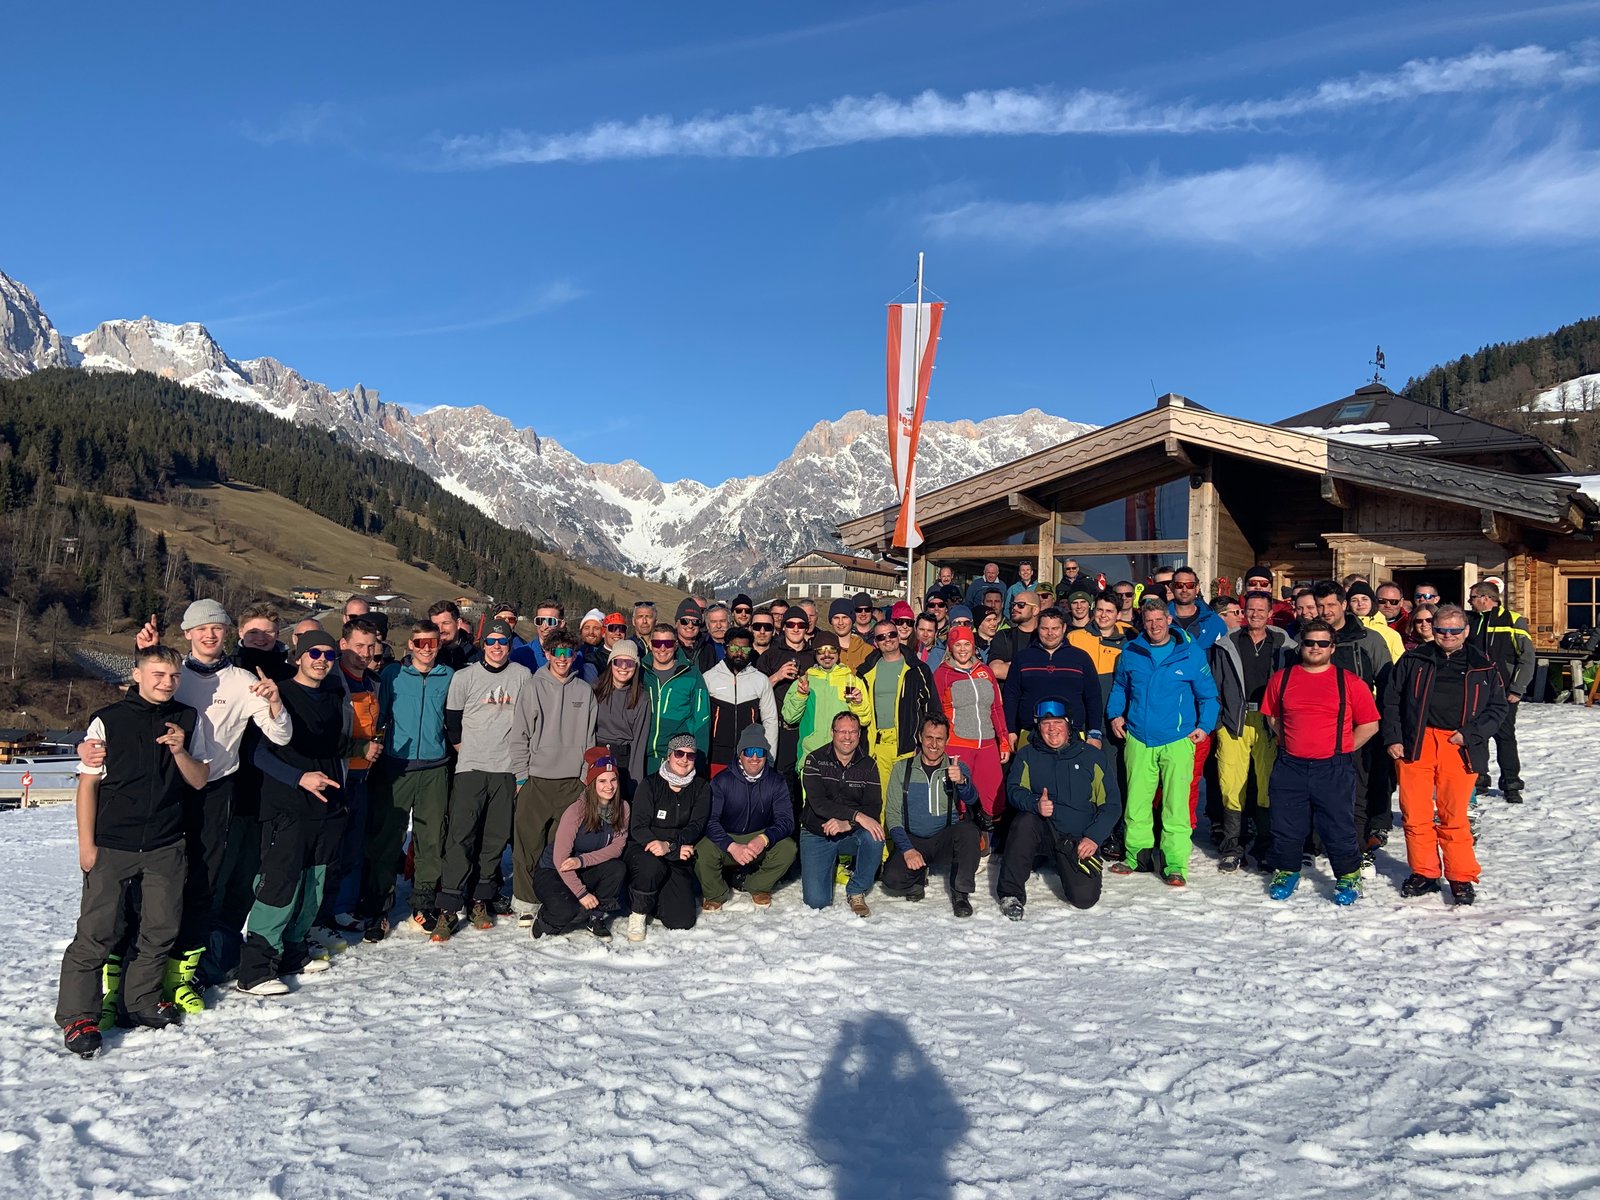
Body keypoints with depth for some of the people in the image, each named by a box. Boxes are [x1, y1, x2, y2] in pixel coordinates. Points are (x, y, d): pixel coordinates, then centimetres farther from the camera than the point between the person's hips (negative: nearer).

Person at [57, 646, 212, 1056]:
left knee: (161, 929, 9)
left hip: (166, 846, 3)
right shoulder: (107, 721, -3)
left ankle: (142, 1000, 26)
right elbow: (88, 783, -1)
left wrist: (179, 750, -14)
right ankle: (78, 1016, 10)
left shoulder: (188, 720, 5)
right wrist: (87, 843, -4)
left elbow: (199, 781, 5)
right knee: (96, 932, -3)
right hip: (112, 846, -3)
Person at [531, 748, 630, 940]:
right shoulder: (577, 810, -24)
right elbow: (560, 858, -23)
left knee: (618, 868, -25)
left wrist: (582, 860, -27)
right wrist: (582, 893, -24)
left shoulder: (623, 808, -9)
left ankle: (596, 917, -3)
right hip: (551, 873, -5)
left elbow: (617, 847, -11)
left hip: (584, 872, 5)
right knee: (567, 912, -31)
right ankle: (546, 917, 6)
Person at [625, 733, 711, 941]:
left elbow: (696, 826, -8)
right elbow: (638, 828, -11)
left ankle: (653, 898, 21)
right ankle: (638, 912, -10)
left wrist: (669, 845, -27)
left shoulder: (701, 788, 3)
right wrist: (676, 850, -22)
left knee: (682, 921, -12)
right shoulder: (650, 784, -3)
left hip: (680, 856, 2)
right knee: (653, 865, -39)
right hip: (643, 850, -2)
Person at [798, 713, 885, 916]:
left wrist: (847, 824, -29)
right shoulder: (815, 760, -9)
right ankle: (833, 863, 20)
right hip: (817, 835, -2)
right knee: (816, 901, -15)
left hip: (851, 834, 2)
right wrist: (857, 816, -33)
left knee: (875, 836, -33)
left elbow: (874, 807, -10)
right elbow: (818, 802, -22)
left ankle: (856, 892, -9)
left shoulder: (868, 765, -1)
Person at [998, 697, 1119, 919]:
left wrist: (1094, 837, -10)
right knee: (1025, 820, -34)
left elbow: (1111, 805, 4)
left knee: (1085, 897, -17)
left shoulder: (1090, 756, 5)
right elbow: (1014, 790, -7)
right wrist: (1035, 804, -29)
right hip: (1041, 832, 0)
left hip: (1079, 842, 1)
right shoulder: (1028, 755, 7)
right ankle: (1012, 893, -21)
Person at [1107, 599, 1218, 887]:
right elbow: (1119, 686, 22)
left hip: (1178, 741, -3)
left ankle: (1175, 865, 2)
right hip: (1138, 739, 3)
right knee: (1136, 801, 6)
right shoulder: (1131, 652, 6)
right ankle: (1137, 855, 19)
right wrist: (1115, 713, 8)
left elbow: (1208, 695, 7)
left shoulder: (1191, 653, -1)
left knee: (1176, 804, -4)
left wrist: (1204, 725, -4)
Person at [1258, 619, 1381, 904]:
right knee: (1286, 826, 10)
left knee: (1339, 827, 2)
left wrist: (1342, 749, 1)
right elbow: (1272, 717, 18)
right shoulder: (1281, 678, 6)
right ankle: (1286, 872, 28)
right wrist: (1289, 743, 9)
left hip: (1334, 770, -2)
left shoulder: (1350, 682, 0)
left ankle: (1348, 877, 20)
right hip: (1289, 767, 2)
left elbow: (1369, 724, 3)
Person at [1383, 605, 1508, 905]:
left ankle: (1462, 877, 16)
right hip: (1414, 744, 1)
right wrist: (1392, 738, 0)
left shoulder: (1485, 666, 9)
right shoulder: (1413, 660, 8)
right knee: (1415, 814, 2)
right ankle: (1424, 873, 16)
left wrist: (1470, 734, -4)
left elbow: (1499, 707, 10)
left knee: (1453, 816, 2)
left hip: (1459, 748, -1)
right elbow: (1391, 700, 9)